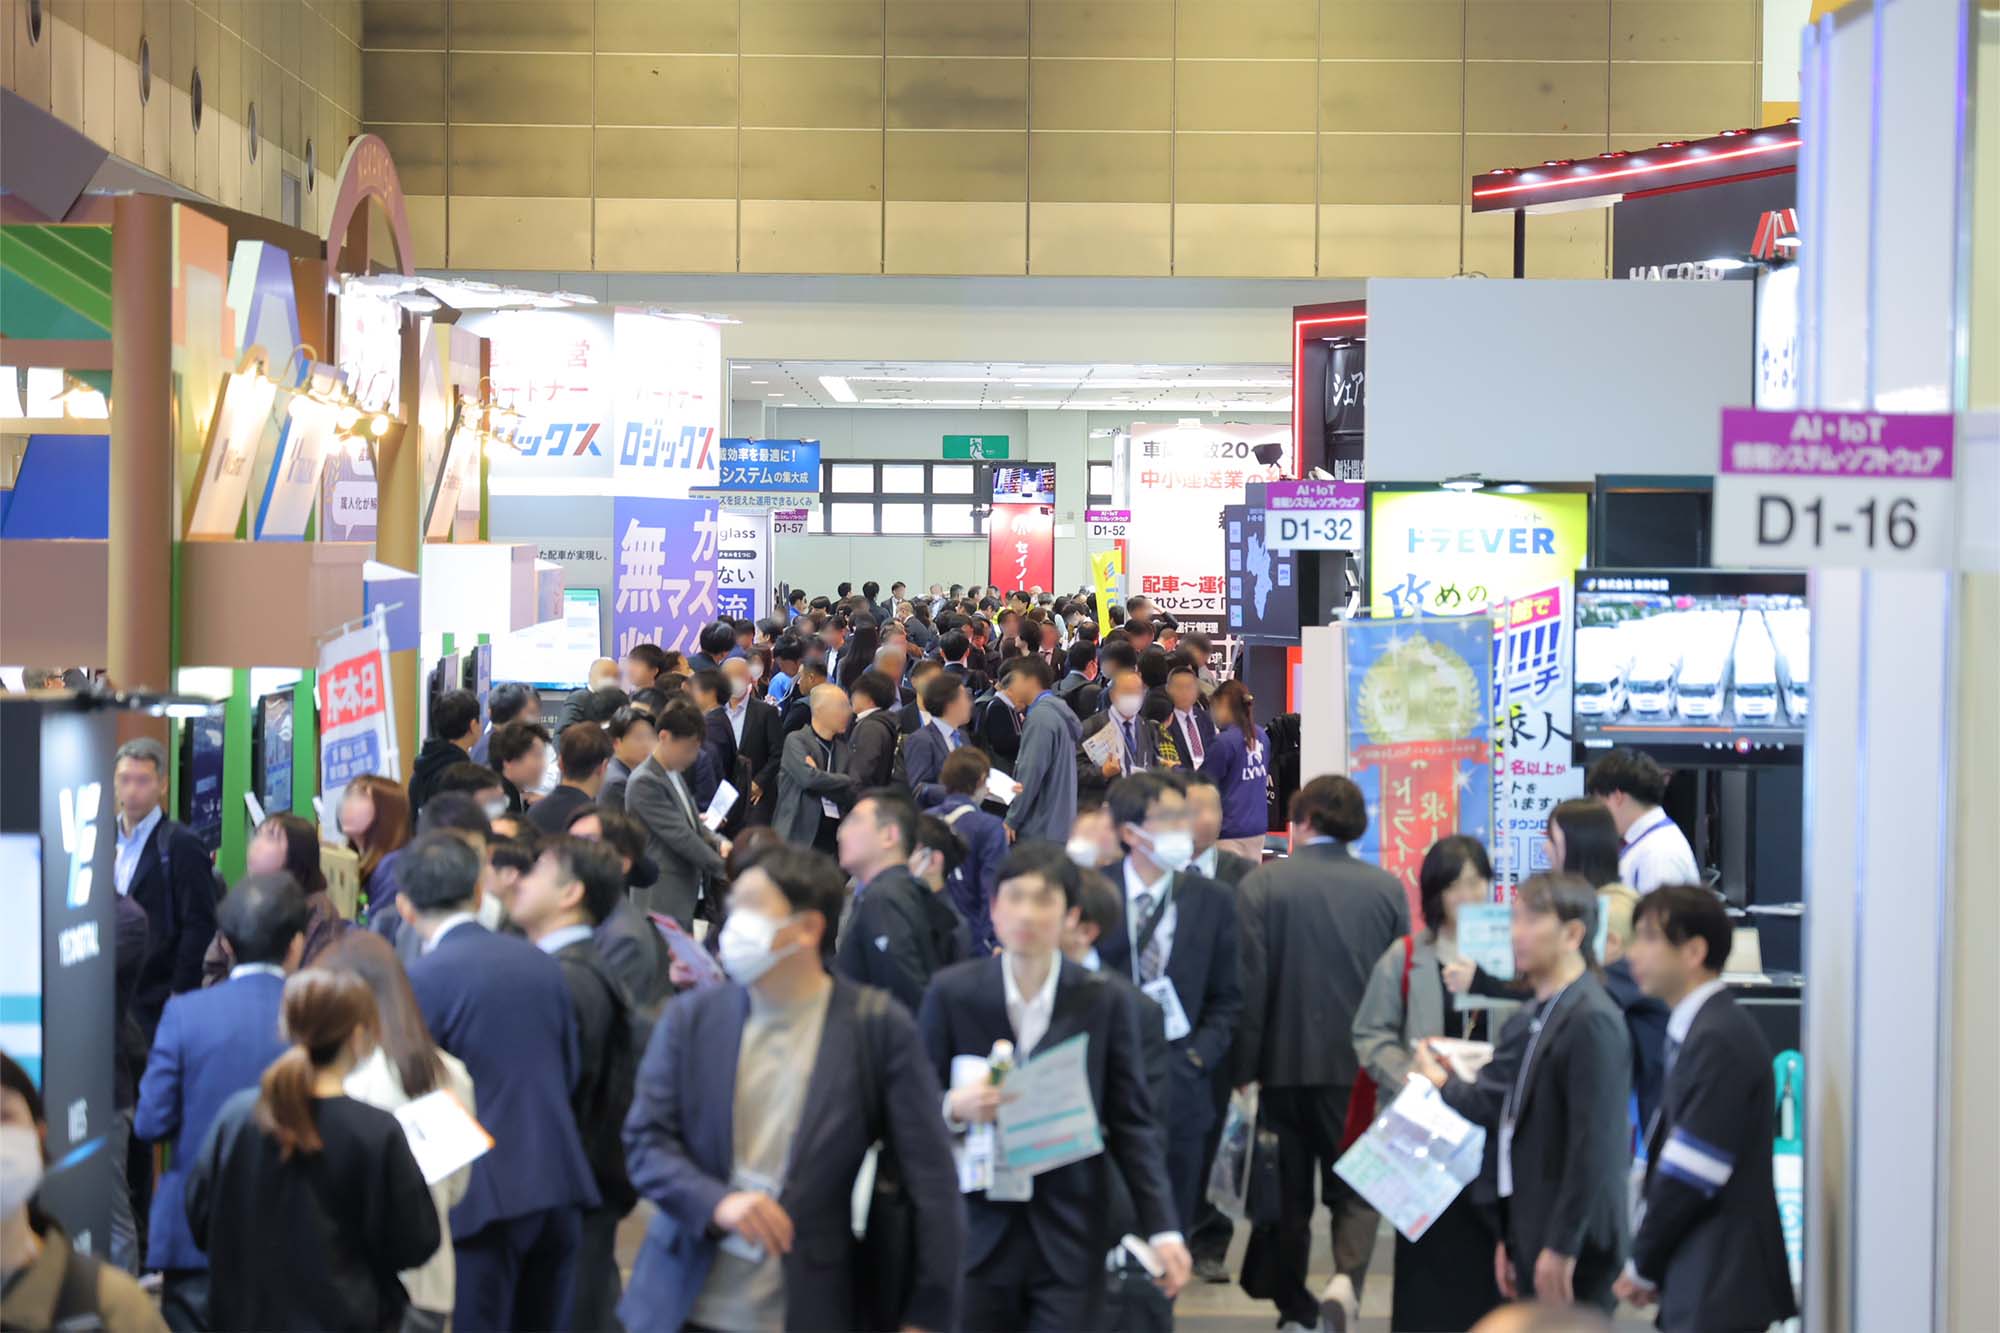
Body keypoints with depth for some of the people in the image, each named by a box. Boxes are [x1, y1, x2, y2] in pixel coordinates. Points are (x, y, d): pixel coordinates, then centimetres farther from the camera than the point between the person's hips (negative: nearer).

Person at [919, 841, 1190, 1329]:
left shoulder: (1105, 1003, 0)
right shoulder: (951, 993, 0)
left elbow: (1133, 1123, 2)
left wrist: (1163, 1229, -7)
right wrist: (954, 1108, -17)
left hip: (1070, 1236, 0)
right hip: (978, 1231, 0)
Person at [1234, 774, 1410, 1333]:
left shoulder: (1262, 884, -8)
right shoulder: (1388, 887, -1)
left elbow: (1250, 982, -11)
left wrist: (1242, 1071, -6)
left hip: (1284, 1061, -1)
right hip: (1360, 1064, 1)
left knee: (1288, 1192, 14)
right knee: (1354, 1188, 10)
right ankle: (1346, 1277, -16)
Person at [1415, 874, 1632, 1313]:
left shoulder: (1592, 1021, -15)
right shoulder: (1526, 1021, 13)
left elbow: (1594, 1145, -19)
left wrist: (1561, 1247, -19)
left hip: (1574, 1247, -9)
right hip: (1532, 1238, 9)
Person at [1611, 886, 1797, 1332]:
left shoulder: (1719, 1039, -17)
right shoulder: (1696, 1031, 15)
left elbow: (1690, 1176, -18)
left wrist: (1643, 1265, -7)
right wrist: (1648, 1263, 11)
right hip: (1697, 1284, 9)